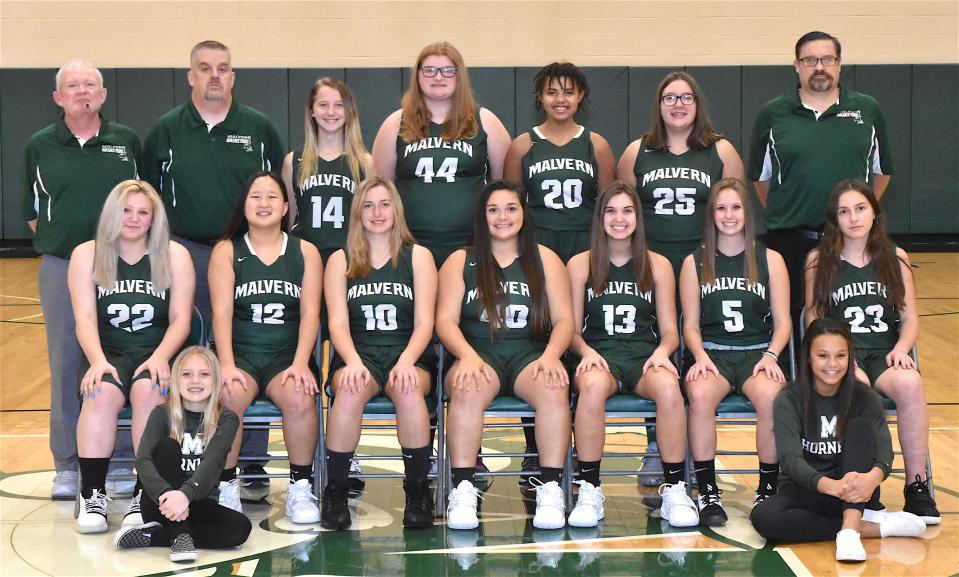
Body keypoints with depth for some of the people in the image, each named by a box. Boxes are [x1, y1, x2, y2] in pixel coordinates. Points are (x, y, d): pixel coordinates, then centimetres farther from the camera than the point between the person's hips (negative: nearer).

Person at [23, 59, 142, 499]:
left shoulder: (127, 142, 6)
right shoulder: (40, 146, 5)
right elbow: (32, 211, 10)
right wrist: (55, 240, 1)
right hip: (61, 267, 0)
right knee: (66, 367, 3)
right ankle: (68, 467, 12)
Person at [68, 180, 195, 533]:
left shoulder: (174, 256, 7)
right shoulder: (87, 255, 9)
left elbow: (180, 319, 0)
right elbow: (85, 318, -2)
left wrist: (160, 358, -18)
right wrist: (98, 361, -20)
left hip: (158, 353, 0)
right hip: (108, 352, 1)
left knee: (149, 391, -34)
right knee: (101, 395, -33)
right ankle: (92, 495, -25)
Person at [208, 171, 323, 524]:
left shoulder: (305, 253, 10)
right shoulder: (226, 252, 7)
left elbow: (310, 312, 1)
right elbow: (222, 311, -4)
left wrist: (300, 363, -14)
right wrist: (226, 365, -18)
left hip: (287, 355, 1)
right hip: (240, 352, 0)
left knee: (300, 398, -32)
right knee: (230, 396, -34)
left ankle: (300, 489, -16)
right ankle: (226, 488, -18)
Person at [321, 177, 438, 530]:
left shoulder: (418, 257, 10)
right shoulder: (341, 260, 12)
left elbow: (424, 322, 2)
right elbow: (338, 323, 1)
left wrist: (406, 361, -18)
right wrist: (353, 362, -20)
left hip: (408, 354, 0)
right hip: (358, 354, 0)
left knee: (408, 389, -36)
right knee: (349, 391, -35)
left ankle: (418, 492, -24)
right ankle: (335, 493, -24)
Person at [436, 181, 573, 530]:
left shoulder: (545, 260, 15)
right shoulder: (460, 262, 13)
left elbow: (564, 319, 8)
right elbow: (446, 320, 2)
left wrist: (551, 354, -14)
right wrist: (467, 355, -18)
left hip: (531, 353, 1)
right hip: (479, 352, -1)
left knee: (554, 389, -34)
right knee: (467, 390, -36)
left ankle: (551, 490, -32)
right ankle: (463, 491, -35)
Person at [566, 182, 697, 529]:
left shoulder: (658, 266, 13)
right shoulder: (580, 265, 11)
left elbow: (670, 330, 12)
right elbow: (572, 329, 8)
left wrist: (662, 351, -11)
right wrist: (587, 352, -13)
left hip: (645, 356, 1)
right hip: (599, 354, -1)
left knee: (668, 386, -36)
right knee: (592, 385, -39)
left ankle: (675, 491, -24)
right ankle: (589, 491, -29)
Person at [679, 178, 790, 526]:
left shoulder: (770, 260, 10)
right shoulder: (695, 263, 12)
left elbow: (782, 322, 8)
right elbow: (691, 325, 10)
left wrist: (770, 356, -11)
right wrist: (700, 356, -10)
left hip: (758, 352, 0)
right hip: (711, 352, 0)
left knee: (770, 394, -36)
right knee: (700, 394, -36)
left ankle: (768, 489, -19)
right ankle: (708, 493, -25)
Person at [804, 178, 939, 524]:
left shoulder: (895, 258, 12)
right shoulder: (819, 261, 8)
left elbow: (910, 319, 11)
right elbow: (814, 321, 6)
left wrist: (901, 349, -10)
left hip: (886, 354, 2)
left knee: (910, 384, -34)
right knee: (857, 385, -38)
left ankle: (917, 485, -25)